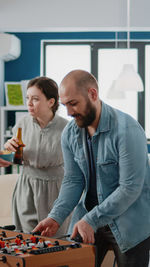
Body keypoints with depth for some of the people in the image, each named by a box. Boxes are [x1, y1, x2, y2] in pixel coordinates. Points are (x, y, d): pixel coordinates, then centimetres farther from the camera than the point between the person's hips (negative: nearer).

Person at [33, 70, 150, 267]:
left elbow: (130, 188, -24)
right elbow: (73, 180, 2)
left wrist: (91, 220, -25)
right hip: (88, 221, 5)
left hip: (130, 224, -5)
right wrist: (56, 217, -13)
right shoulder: (70, 133, -1)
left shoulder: (127, 130, -22)